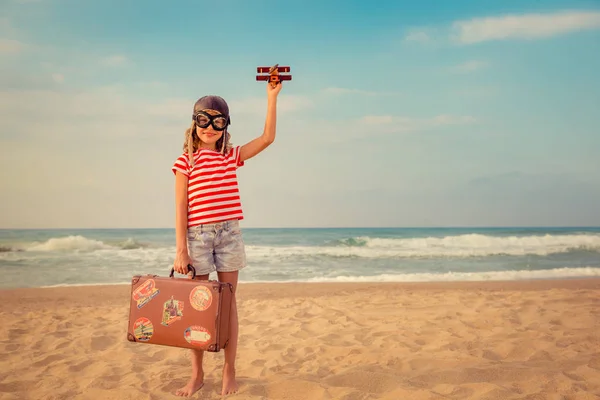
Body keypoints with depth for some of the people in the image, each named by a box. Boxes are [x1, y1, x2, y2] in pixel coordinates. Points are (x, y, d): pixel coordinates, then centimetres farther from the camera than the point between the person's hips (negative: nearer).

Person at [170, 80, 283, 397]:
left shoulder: (232, 156, 10)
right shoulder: (186, 161, 2)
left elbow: (268, 137, 5)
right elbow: (181, 208, -1)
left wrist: (271, 97, 2)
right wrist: (181, 250, -6)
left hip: (229, 233, 2)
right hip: (197, 235, -2)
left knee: (228, 302, 6)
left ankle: (229, 371, 17)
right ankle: (197, 374, 15)